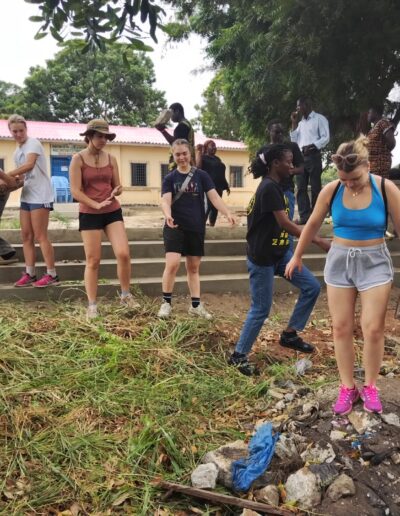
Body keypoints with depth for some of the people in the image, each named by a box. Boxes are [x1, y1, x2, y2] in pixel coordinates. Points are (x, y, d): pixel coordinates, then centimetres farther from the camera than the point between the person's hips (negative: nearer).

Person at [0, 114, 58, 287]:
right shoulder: (17, 152, 18)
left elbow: (29, 165, -24)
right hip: (26, 196, 8)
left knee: (40, 236, -8)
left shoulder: (33, 143, -6)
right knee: (26, 236, 7)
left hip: (40, 196, -8)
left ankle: (52, 275, -2)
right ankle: (29, 274, 13)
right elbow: (21, 176, 16)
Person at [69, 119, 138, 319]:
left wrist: (117, 191, -11)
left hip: (113, 212, 3)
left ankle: (126, 295, 14)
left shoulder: (111, 159, 8)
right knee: (93, 261, 1)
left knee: (123, 254, -8)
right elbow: (75, 191, -10)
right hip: (89, 214, -3)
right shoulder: (78, 159, -5)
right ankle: (92, 305, 13)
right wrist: (97, 205, -21)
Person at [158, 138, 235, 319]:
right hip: (175, 227, -2)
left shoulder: (201, 175, 2)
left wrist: (228, 213, -21)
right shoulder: (170, 178, 1)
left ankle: (196, 305, 20)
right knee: (172, 264, -14)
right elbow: (165, 201, -12)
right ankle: (166, 303, 4)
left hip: (196, 228, 2)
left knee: (194, 267, 10)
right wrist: (168, 216, -34)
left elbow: (214, 197, -5)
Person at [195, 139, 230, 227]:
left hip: (218, 187, 8)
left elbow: (221, 175, 25)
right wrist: (198, 152, -22)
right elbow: (198, 166, -23)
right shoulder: (203, 158, -2)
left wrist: (226, 187, 25)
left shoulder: (217, 159, 20)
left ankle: (211, 225, 18)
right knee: (207, 208, -13)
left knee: (215, 208, 10)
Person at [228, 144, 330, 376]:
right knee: (261, 309, -1)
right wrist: (319, 241, -21)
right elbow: (285, 224, -24)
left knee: (312, 287, 6)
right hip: (262, 258, -9)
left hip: (280, 253, 9)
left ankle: (290, 335, 19)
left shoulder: (274, 186, 11)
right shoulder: (269, 187, -19)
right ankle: (239, 355, 16)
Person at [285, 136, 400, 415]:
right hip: (339, 260, 2)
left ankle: (370, 386, 21)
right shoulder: (331, 190, -7)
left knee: (373, 328, 0)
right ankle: (348, 387, 19)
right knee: (341, 328, 5)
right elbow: (313, 224, 5)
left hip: (374, 262, -2)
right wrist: (297, 256, 13)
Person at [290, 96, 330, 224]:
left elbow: (325, 138, -7)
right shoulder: (300, 123, 22)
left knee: (315, 187, -4)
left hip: (313, 156, -6)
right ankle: (304, 216, -2)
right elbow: (294, 141, 15)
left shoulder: (319, 119, 2)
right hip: (300, 157, 6)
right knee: (301, 187, -1)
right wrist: (294, 123, 9)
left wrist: (311, 146, -19)